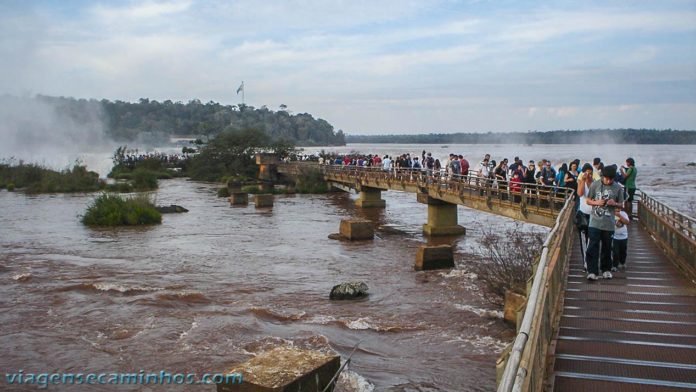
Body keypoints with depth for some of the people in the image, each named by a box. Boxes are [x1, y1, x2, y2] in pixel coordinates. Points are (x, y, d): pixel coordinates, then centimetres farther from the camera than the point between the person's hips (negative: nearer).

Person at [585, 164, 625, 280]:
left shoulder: (618, 188, 0)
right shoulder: (595, 185, -2)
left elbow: (621, 205, 9)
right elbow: (588, 201, 5)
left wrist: (614, 204, -13)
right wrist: (597, 203, -15)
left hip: (609, 224, 1)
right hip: (595, 222, -1)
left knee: (607, 248, 12)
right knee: (593, 247, -5)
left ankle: (606, 269, 28)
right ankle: (592, 271, -3)